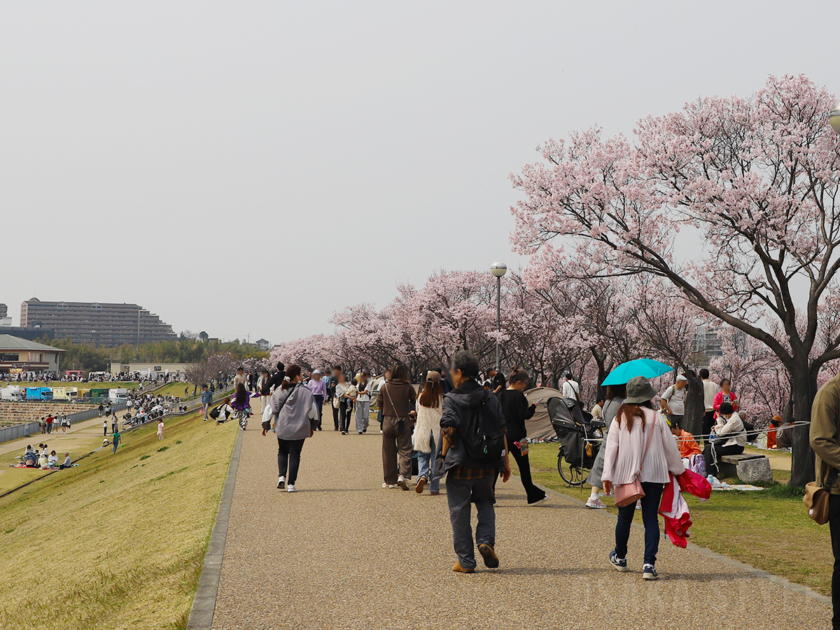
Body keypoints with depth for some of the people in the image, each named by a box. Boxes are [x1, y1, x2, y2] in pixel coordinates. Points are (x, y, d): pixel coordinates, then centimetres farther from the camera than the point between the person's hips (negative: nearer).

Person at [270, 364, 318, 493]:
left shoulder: (278, 392, 1)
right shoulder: (306, 392, -7)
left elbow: (273, 410, 2)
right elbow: (312, 411, -5)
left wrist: (275, 424, 15)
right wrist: (312, 427, 8)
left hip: (282, 429, 3)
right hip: (299, 429, -2)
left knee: (282, 452, 21)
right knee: (295, 455, 5)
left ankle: (282, 476, 2)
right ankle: (291, 484, 1)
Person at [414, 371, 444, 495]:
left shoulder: (421, 397, -4)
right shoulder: (442, 398, -11)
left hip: (423, 431, 1)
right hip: (438, 432, -1)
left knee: (422, 457, 12)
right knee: (436, 459, 7)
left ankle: (422, 476, -16)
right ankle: (434, 487, 9)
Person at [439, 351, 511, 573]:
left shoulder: (451, 400, -6)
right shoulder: (491, 398, 5)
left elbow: (448, 431, -15)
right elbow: (502, 432, 4)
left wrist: (444, 456, -2)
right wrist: (505, 462, 9)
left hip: (459, 465, -3)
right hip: (487, 466, 3)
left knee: (459, 512, 7)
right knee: (485, 504, 21)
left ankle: (466, 561, 8)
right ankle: (486, 541, -3)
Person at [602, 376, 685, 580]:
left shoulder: (620, 418, 1)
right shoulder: (656, 418, -2)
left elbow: (611, 447, -1)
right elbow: (670, 446, 5)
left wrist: (607, 475, 1)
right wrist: (678, 469, 20)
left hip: (626, 475, 2)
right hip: (654, 475, -1)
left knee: (625, 517, 16)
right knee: (651, 519, 1)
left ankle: (620, 558, 34)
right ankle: (649, 565, -8)